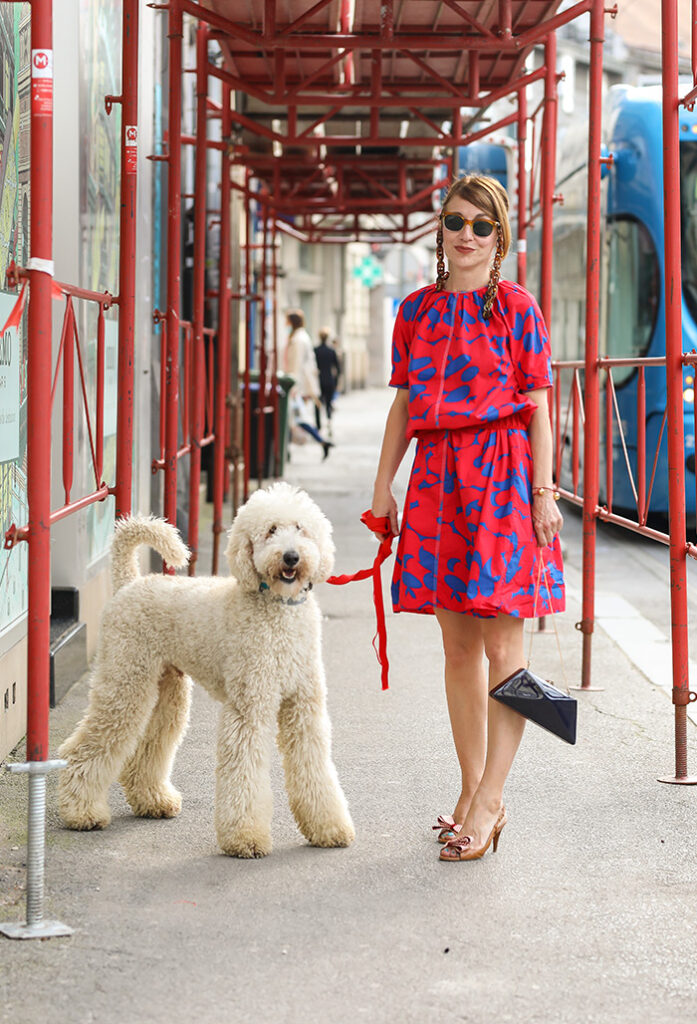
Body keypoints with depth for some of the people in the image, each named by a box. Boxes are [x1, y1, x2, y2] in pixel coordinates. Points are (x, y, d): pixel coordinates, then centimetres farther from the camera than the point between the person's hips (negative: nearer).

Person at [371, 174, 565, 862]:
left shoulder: (516, 308, 0)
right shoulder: (417, 309, 12)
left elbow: (537, 407, -2)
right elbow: (404, 403, 16)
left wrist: (543, 491, -9)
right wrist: (382, 487, 12)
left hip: (503, 472, -5)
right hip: (438, 472, 5)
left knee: (501, 645, -7)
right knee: (458, 645, 8)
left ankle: (488, 801, -6)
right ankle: (471, 792, 15)